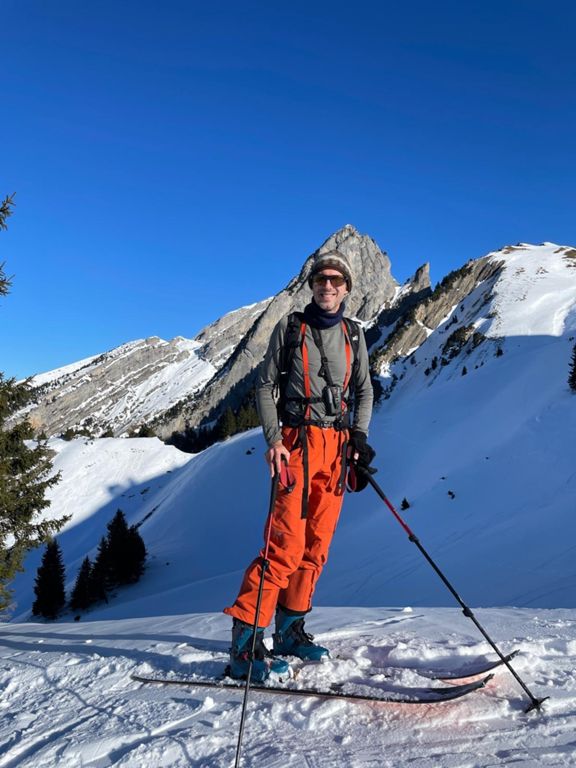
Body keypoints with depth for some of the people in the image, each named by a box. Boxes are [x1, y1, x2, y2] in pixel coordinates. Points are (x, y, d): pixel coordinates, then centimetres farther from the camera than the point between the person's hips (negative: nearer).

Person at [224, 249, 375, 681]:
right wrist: (273, 440, -11)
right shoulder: (290, 328, 3)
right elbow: (265, 386, 1)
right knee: (287, 544, -12)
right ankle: (246, 642, -6)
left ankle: (290, 629, 18)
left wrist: (359, 437, 2)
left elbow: (364, 390, 17)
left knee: (317, 544, 5)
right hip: (297, 440, -4)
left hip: (337, 446, 5)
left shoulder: (353, 335, 13)